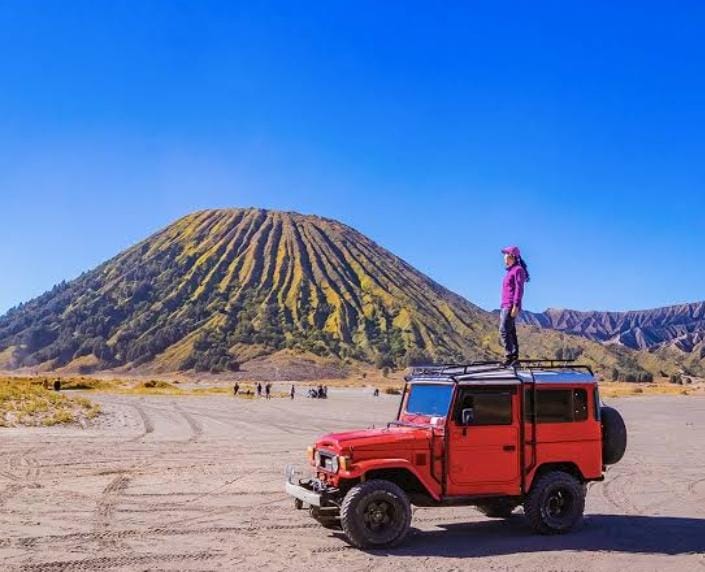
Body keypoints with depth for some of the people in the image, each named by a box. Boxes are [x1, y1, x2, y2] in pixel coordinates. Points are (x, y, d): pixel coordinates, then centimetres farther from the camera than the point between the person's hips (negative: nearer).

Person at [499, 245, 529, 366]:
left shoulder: (518, 270, -7)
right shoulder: (511, 271, 19)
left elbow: (519, 289, -15)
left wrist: (516, 306, -21)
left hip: (511, 306, -9)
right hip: (505, 306, 9)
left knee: (504, 331, -15)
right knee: (510, 332, 5)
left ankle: (509, 357, -15)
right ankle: (514, 357, 5)